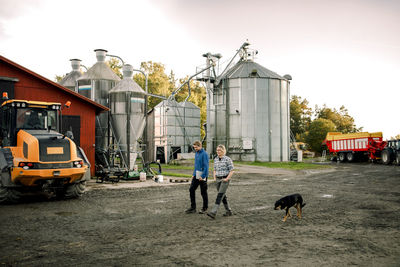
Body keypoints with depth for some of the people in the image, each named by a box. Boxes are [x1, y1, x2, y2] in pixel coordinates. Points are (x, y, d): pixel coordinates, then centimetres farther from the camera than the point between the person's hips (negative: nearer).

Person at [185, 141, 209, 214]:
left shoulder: (204, 154, -15)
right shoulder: (196, 153, 12)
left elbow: (206, 166, -18)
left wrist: (203, 176, -21)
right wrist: (194, 174, 13)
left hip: (202, 175, -8)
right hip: (196, 175, 8)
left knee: (203, 192, 2)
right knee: (191, 189, 5)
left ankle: (205, 208, 16)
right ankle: (193, 207, 14)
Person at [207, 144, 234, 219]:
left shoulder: (227, 159, -10)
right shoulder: (215, 159, 9)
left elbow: (231, 171, -9)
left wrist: (227, 179, -17)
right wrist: (214, 178, 3)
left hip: (225, 180, -7)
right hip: (218, 180, 7)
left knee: (220, 195, -15)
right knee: (223, 196, 12)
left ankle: (213, 212, -22)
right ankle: (229, 211, 26)